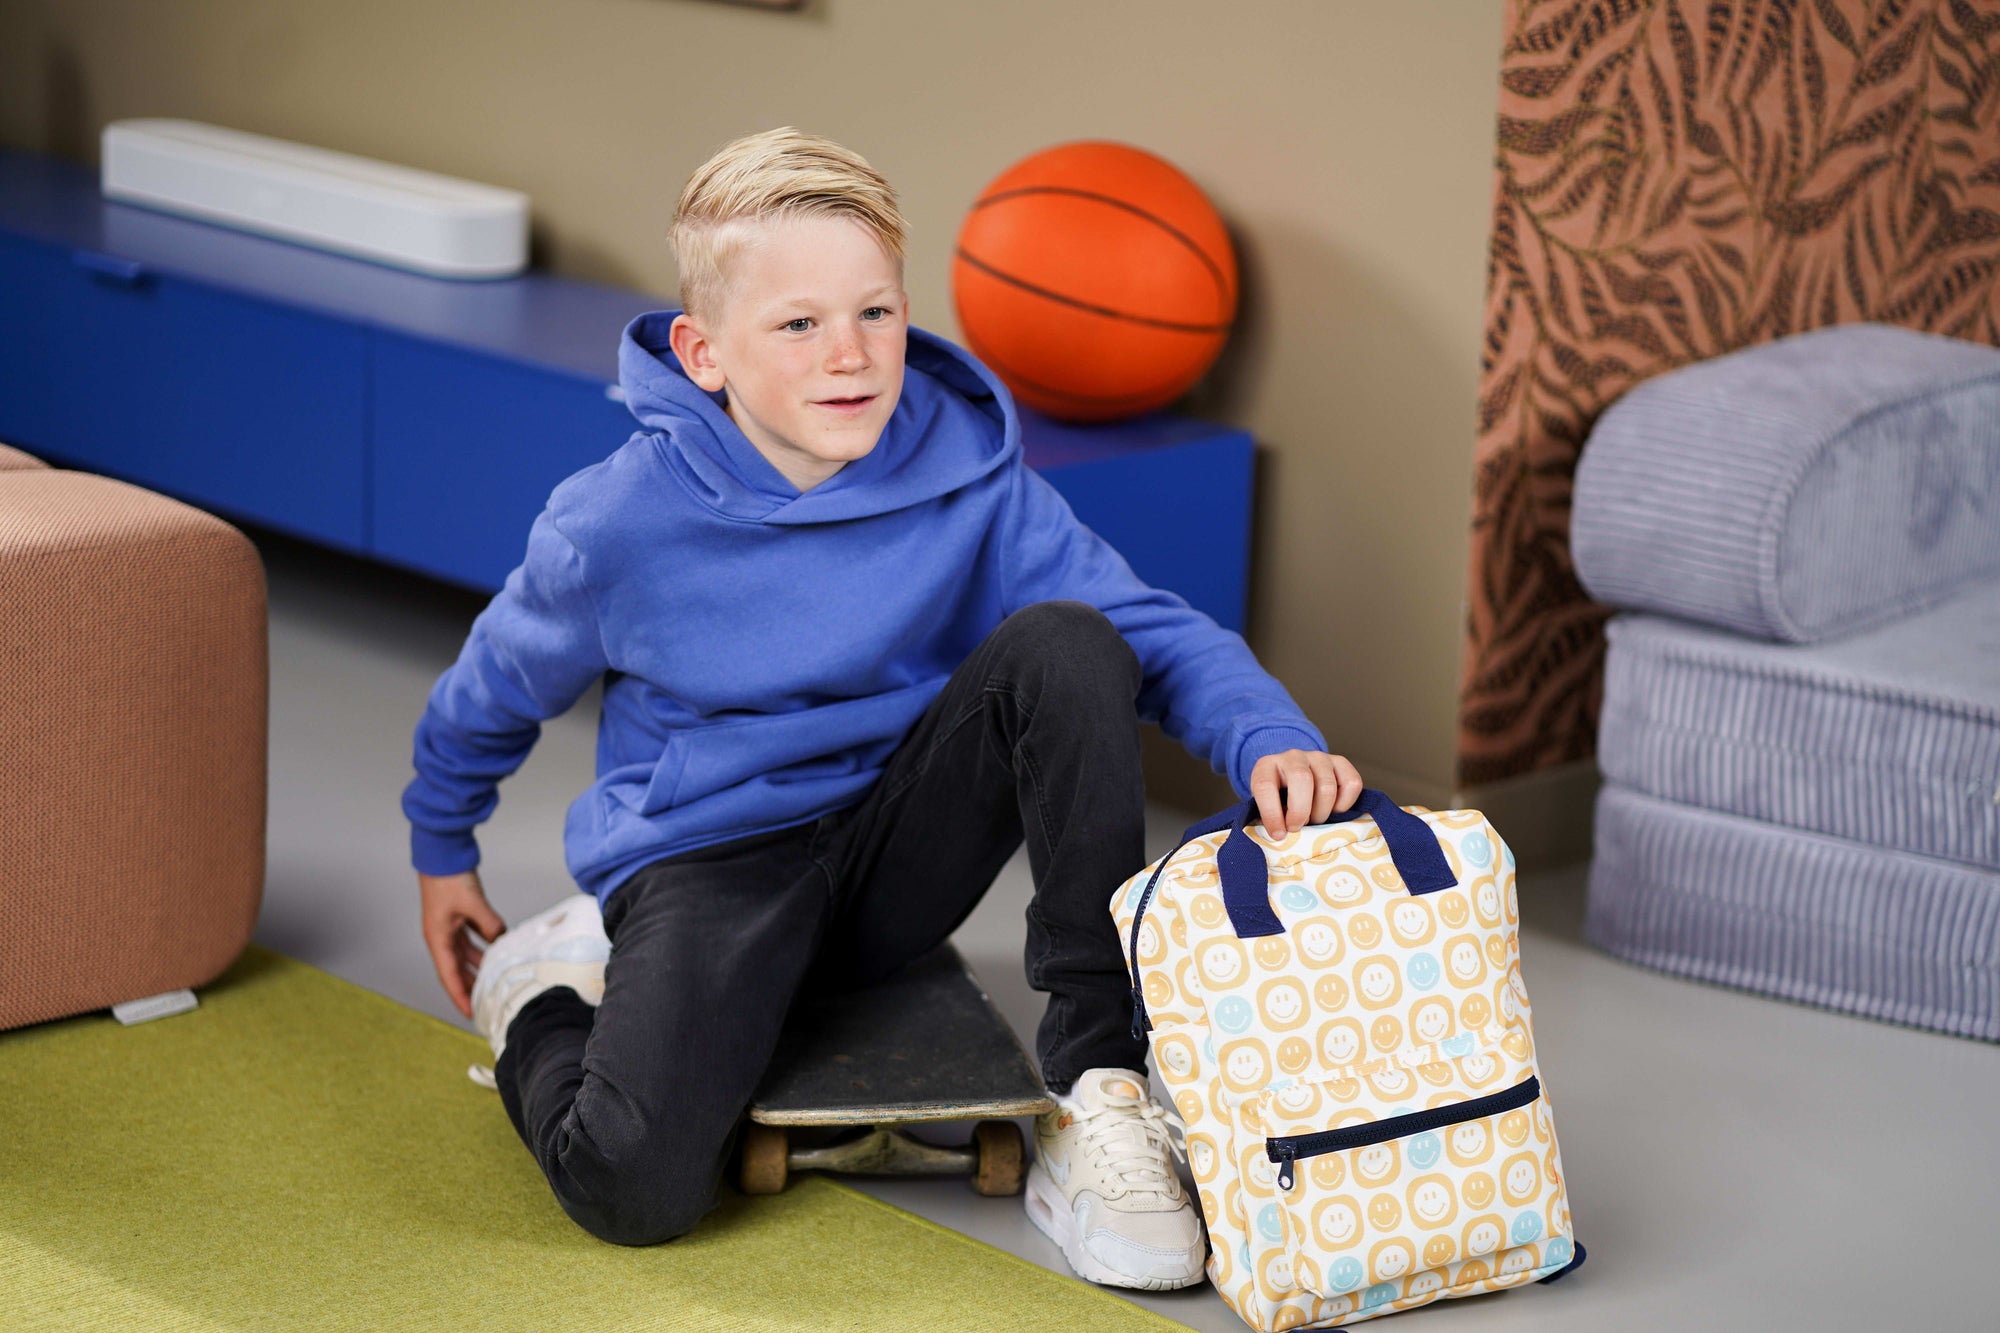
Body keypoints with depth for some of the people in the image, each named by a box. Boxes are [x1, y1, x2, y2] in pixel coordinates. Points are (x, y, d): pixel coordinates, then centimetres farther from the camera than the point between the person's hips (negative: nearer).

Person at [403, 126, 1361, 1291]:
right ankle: (551, 1004, 9)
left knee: (1065, 643, -24)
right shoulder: (619, 526, -13)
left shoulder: (969, 478, -10)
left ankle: (1096, 1093, -20)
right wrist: (442, 847, 21)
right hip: (710, 861, -3)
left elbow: (1156, 633, -9)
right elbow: (497, 684, 6)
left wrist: (1271, 740, -30)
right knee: (634, 1186, -30)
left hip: (896, 855, 3)